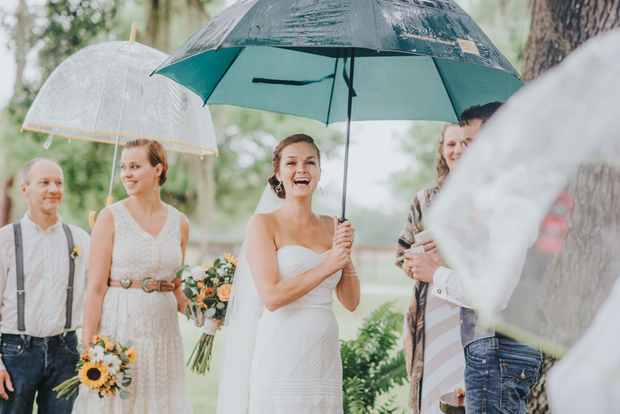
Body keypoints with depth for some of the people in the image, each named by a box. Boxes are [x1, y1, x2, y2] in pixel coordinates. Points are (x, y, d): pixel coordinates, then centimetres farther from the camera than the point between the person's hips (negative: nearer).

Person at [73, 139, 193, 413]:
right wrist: (89, 345, -13)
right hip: (119, 326, -3)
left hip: (162, 327, 3)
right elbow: (96, 287, -6)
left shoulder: (179, 223, 8)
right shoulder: (111, 217, -2)